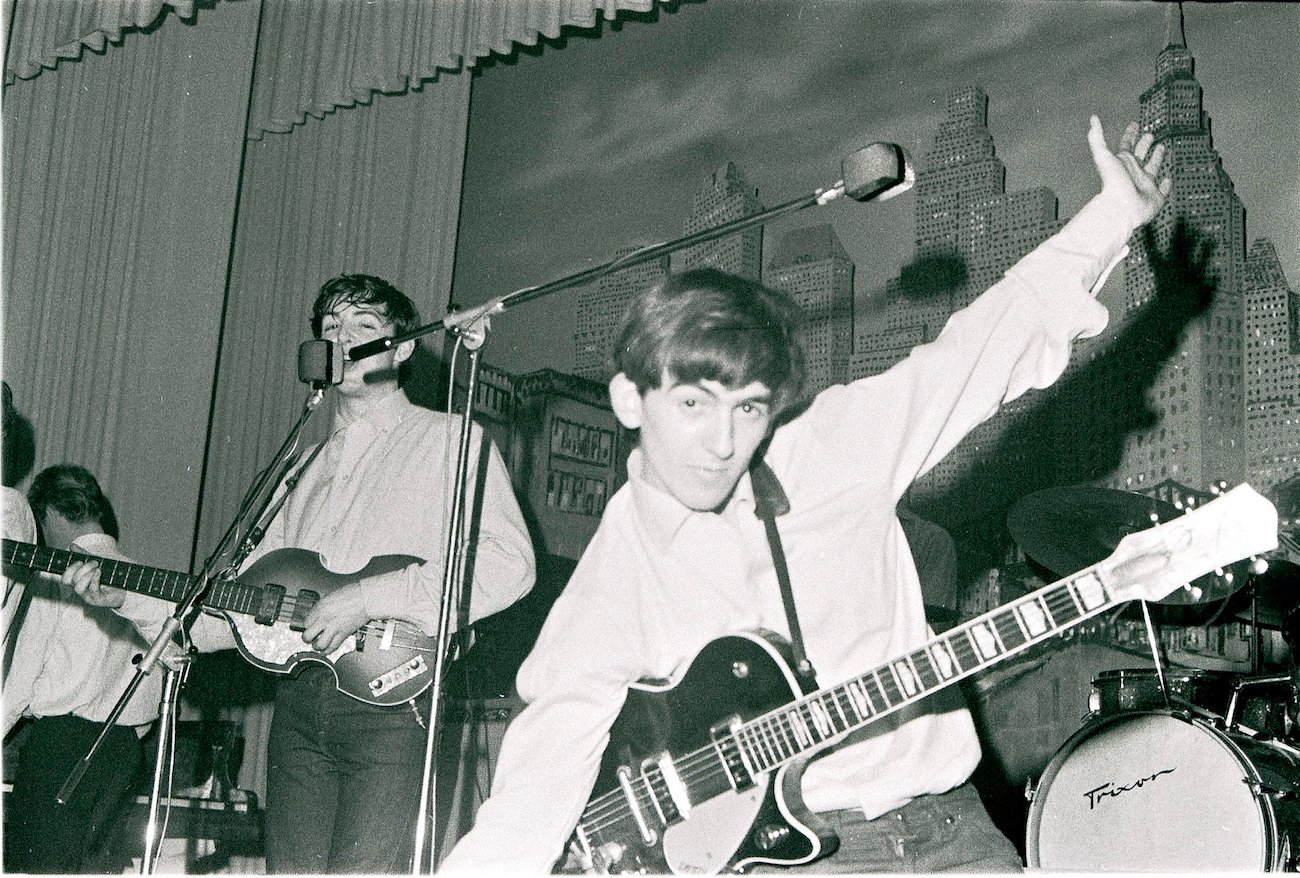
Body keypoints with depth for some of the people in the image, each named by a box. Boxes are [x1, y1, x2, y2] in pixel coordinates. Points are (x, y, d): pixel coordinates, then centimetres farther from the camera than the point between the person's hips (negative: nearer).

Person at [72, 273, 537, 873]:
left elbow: (509, 563, -12)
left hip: (393, 696, -6)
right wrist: (133, 599, 9)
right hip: (299, 698, 6)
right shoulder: (302, 469, 23)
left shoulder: (448, 440, 3)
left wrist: (372, 597, -16)